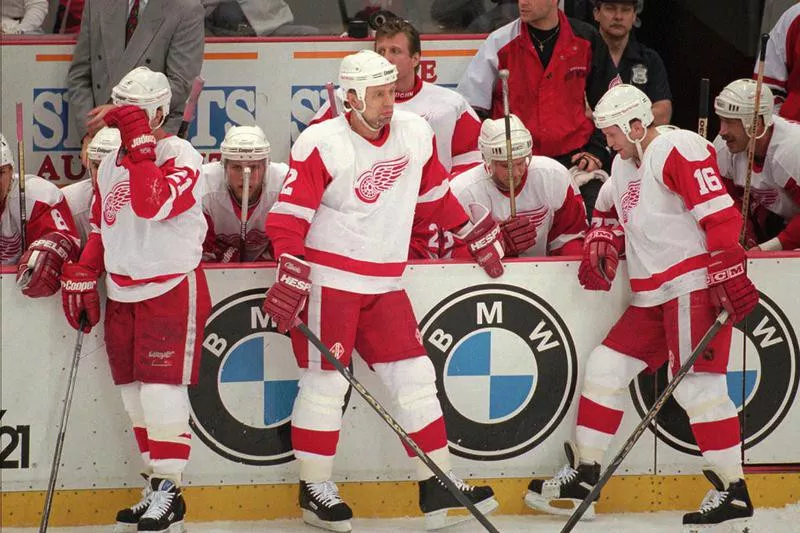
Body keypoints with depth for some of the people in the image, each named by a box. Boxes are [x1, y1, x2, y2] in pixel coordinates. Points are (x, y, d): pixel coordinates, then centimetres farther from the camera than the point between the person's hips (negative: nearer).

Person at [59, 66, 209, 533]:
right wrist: (82, 278, 13)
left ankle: (168, 492, -2)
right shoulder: (112, 162, 13)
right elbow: (100, 227, 21)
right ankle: (157, 487, 16)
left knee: (162, 388, -10)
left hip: (172, 289, -8)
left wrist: (140, 143, -26)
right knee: (135, 393, 8)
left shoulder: (182, 158, -13)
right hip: (122, 293, 8)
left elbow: (154, 205, -30)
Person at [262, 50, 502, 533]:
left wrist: (475, 231, 19)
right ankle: (315, 489, 10)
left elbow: (434, 194, 19)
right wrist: (292, 274, -24)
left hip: (384, 284, 6)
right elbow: (289, 215, -16)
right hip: (328, 280, -6)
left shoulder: (416, 133, 3)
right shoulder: (321, 144, -15)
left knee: (415, 376, 4)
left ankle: (437, 485, 9)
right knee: (325, 381, -2)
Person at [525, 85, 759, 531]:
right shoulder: (624, 164, 17)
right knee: (607, 366, 8)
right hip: (652, 295, 10)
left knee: (696, 384, -14)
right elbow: (620, 215, 30)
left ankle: (732, 492, -10)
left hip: (694, 285, -10)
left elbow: (720, 215, -18)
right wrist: (603, 241, 8)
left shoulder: (679, 150, -12)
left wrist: (729, 277, -24)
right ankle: (583, 476, 13)